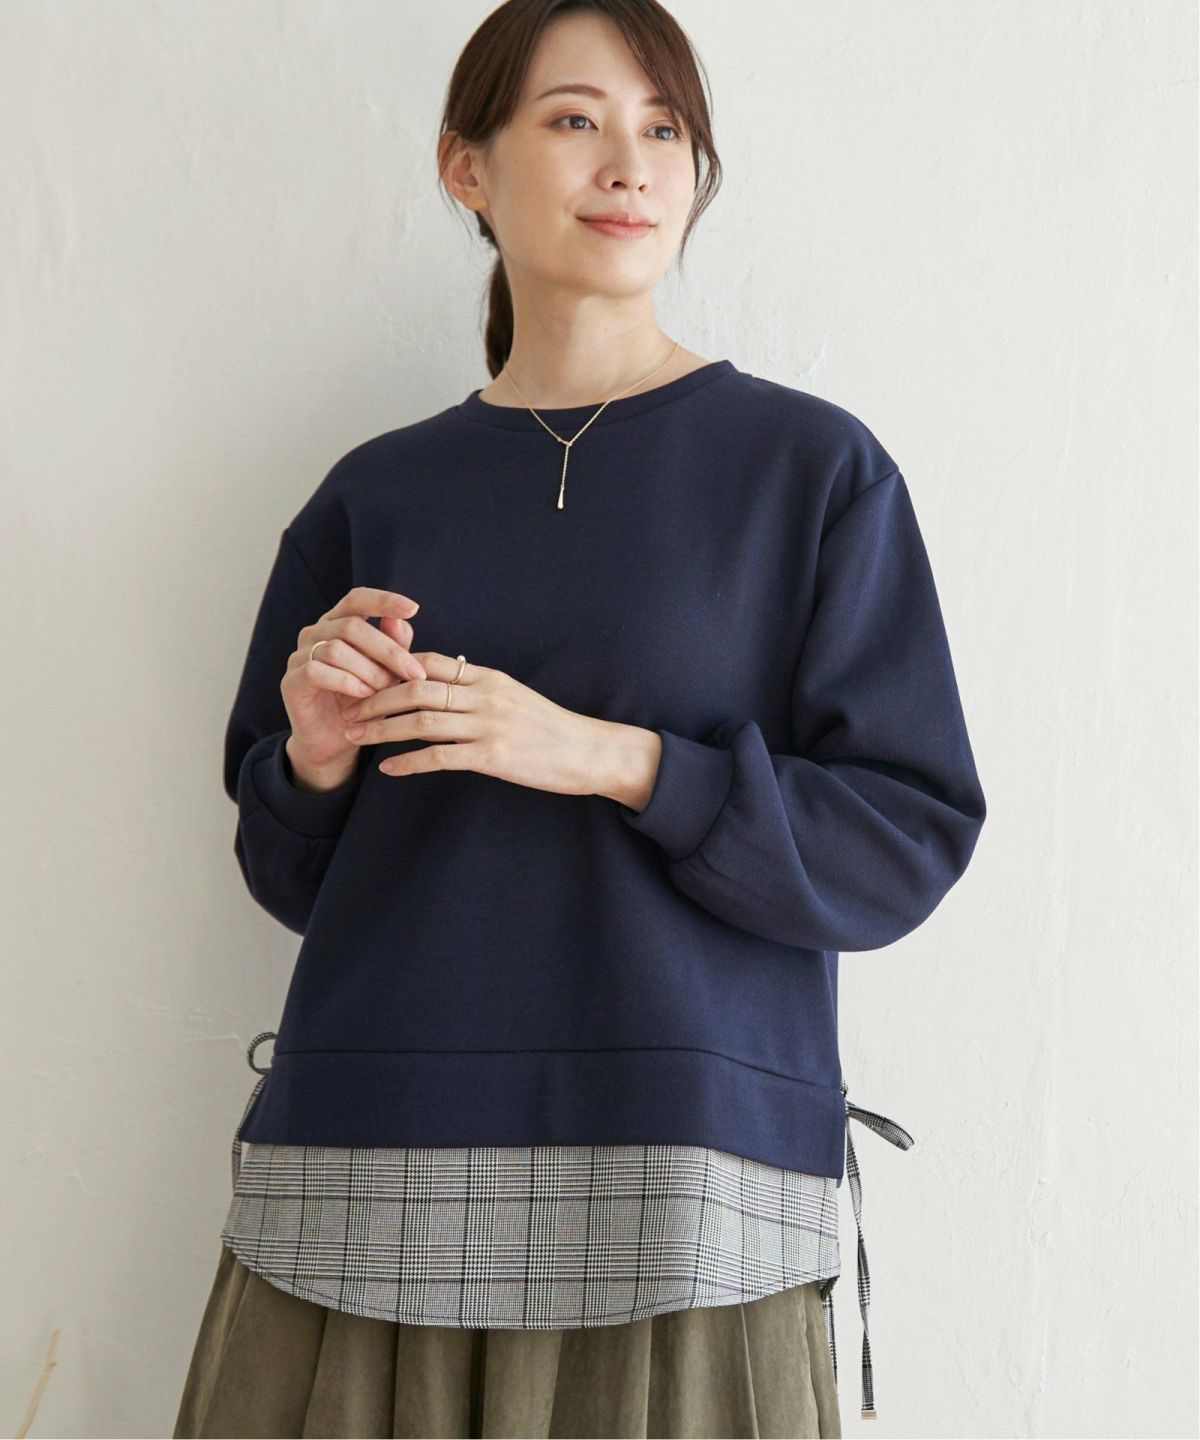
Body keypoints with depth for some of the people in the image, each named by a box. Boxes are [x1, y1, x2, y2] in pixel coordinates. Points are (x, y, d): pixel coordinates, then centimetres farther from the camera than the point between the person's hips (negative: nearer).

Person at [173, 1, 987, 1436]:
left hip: (676, 1207, -2)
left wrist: (610, 758, -15)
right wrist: (317, 761, -7)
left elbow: (909, 842, -4)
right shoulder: (374, 495, 9)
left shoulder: (814, 468, 1)